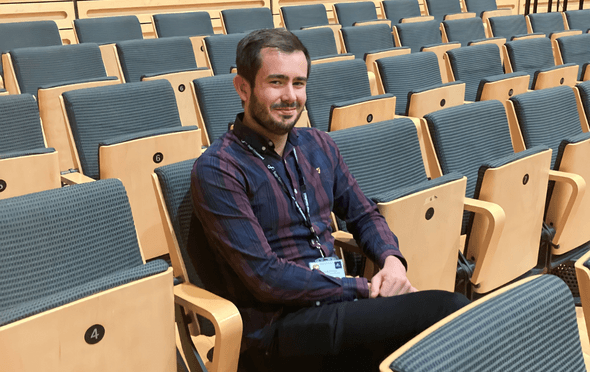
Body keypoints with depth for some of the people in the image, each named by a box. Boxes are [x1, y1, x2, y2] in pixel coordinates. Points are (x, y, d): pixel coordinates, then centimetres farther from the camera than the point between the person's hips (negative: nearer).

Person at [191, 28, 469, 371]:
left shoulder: (318, 145, 11)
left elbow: (364, 214, 19)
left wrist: (392, 259, -3)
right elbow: (266, 278, -15)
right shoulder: (217, 170, -10)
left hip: (336, 303, 7)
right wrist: (366, 289, -15)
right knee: (449, 308, -24)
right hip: (276, 327, -7)